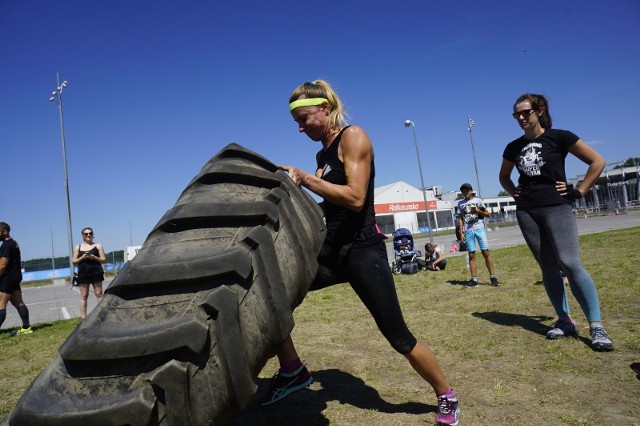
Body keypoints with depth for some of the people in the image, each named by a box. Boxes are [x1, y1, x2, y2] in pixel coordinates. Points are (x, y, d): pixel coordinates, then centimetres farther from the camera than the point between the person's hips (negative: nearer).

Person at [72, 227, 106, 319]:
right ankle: (83, 317, 6)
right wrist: (82, 257, -10)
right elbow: (74, 261, 8)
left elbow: (104, 260, 3)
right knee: (84, 296, 3)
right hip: (83, 273, 1)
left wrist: (94, 257, -13)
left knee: (99, 294, -1)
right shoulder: (78, 247, 11)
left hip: (96, 272, -1)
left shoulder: (98, 246, 7)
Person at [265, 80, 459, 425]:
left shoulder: (353, 137, -8)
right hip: (332, 249, 8)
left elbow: (355, 198, -21)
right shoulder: (323, 154, 14)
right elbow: (330, 205, 14)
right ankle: (292, 370, 15)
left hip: (363, 251, -7)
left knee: (399, 338, 0)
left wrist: (306, 179, -19)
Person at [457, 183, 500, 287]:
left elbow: (488, 214, 7)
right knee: (471, 255, 3)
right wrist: (461, 233, 4)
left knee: (486, 252, -6)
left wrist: (478, 211, -11)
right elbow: (460, 219, 11)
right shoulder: (460, 203, 11)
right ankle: (474, 279, 6)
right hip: (468, 231, 2)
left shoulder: (478, 200, 6)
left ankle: (493, 277, -2)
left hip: (479, 229, -2)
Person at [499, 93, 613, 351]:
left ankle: (596, 326, -6)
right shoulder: (514, 147, 10)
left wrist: (579, 192, -6)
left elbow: (598, 161, -1)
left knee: (570, 263, -15)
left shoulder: (559, 137, -3)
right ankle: (565, 320, 17)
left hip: (556, 207, -4)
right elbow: (504, 176, 27)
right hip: (527, 212, 5)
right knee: (548, 268, 7)